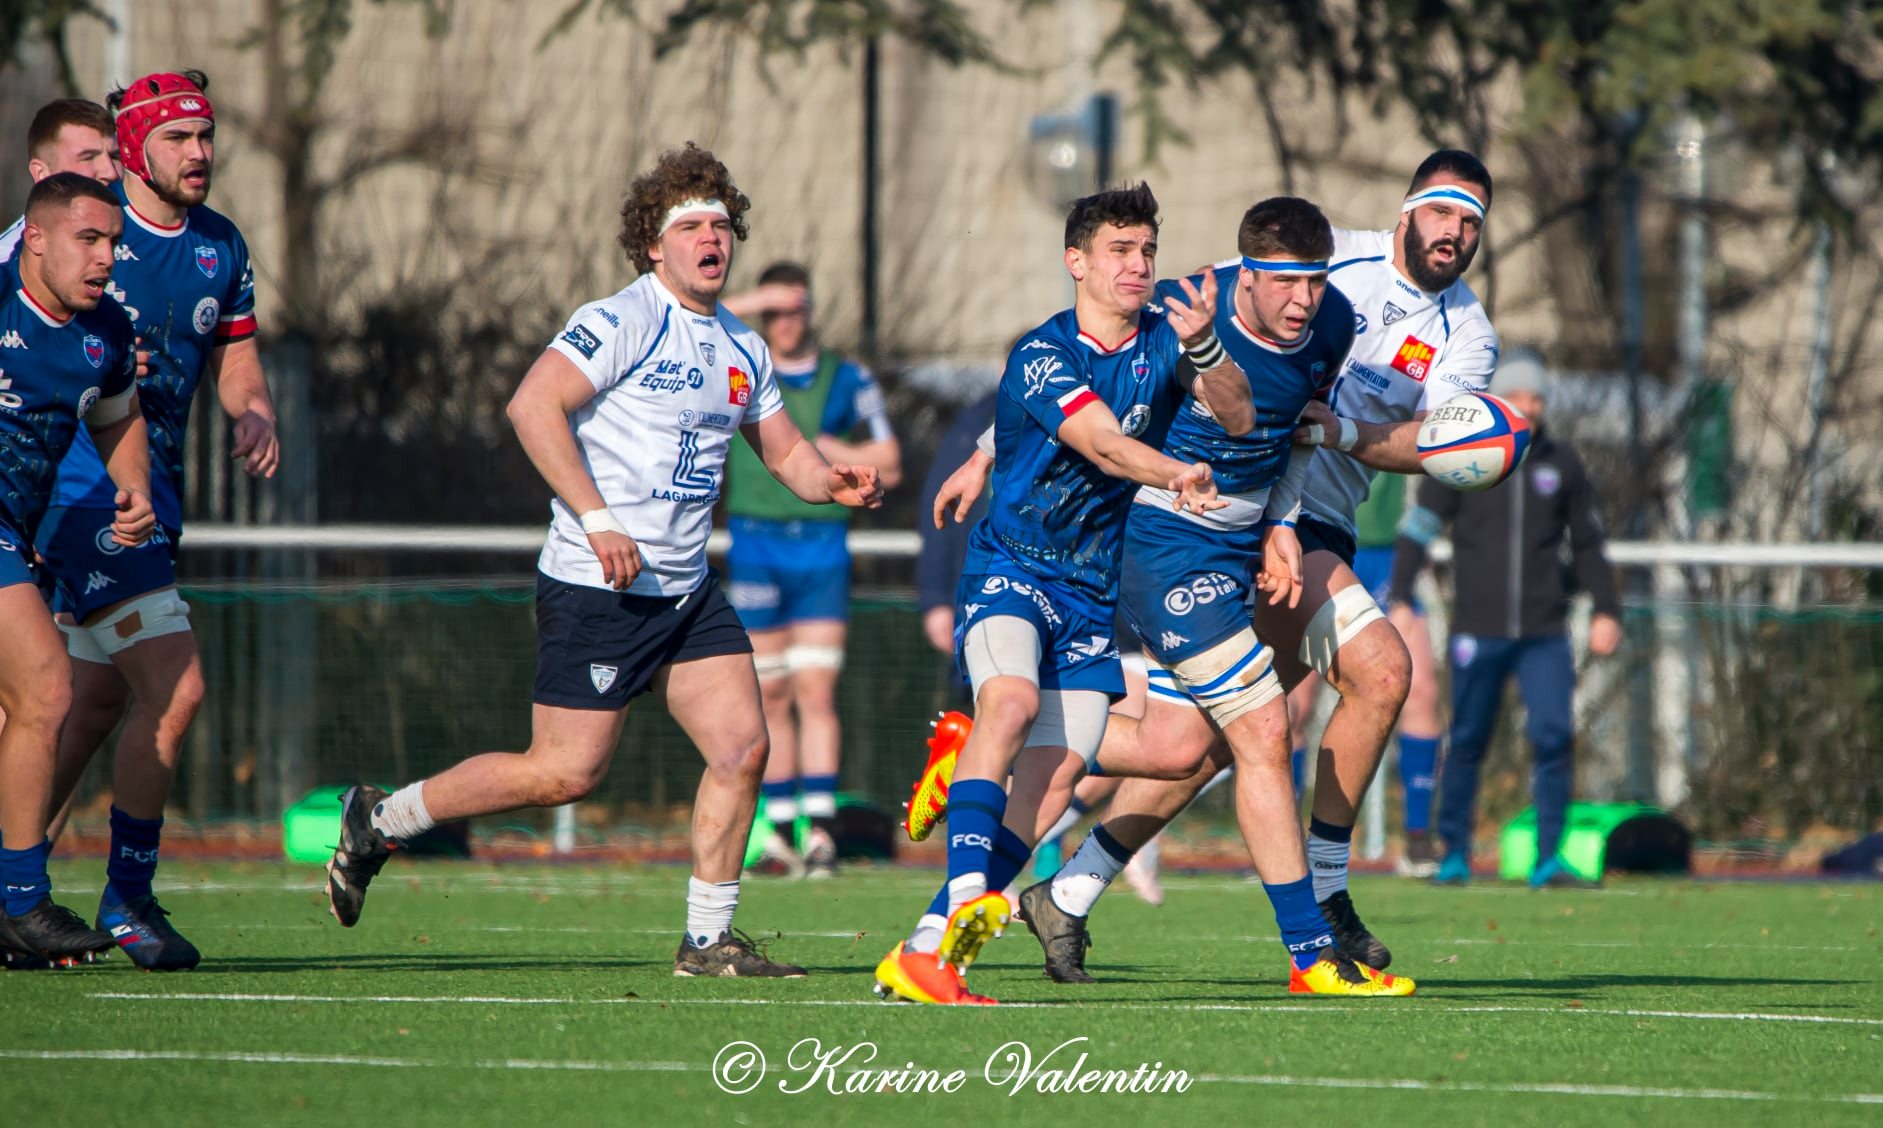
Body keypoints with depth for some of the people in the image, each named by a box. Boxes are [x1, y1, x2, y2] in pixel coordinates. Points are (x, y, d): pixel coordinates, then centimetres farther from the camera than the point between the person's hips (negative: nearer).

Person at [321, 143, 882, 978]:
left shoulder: (742, 350, 14)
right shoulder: (623, 322, -12)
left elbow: (785, 450, 23)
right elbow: (532, 405, -22)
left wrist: (834, 484, 0)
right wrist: (596, 519, -27)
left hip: (688, 590, 8)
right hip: (597, 588, -8)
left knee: (742, 746, -3)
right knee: (567, 771, -7)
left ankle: (708, 939, 6)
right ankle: (380, 821, 10)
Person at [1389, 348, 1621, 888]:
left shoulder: (1562, 464, 9)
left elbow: (1587, 544, 19)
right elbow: (1417, 531, 1)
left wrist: (1606, 610, 13)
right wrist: (1399, 599, -10)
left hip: (1544, 634, 1)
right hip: (1478, 630, -1)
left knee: (1554, 736, -12)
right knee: (1467, 742, 3)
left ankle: (1549, 858, -8)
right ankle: (1454, 853, 17)